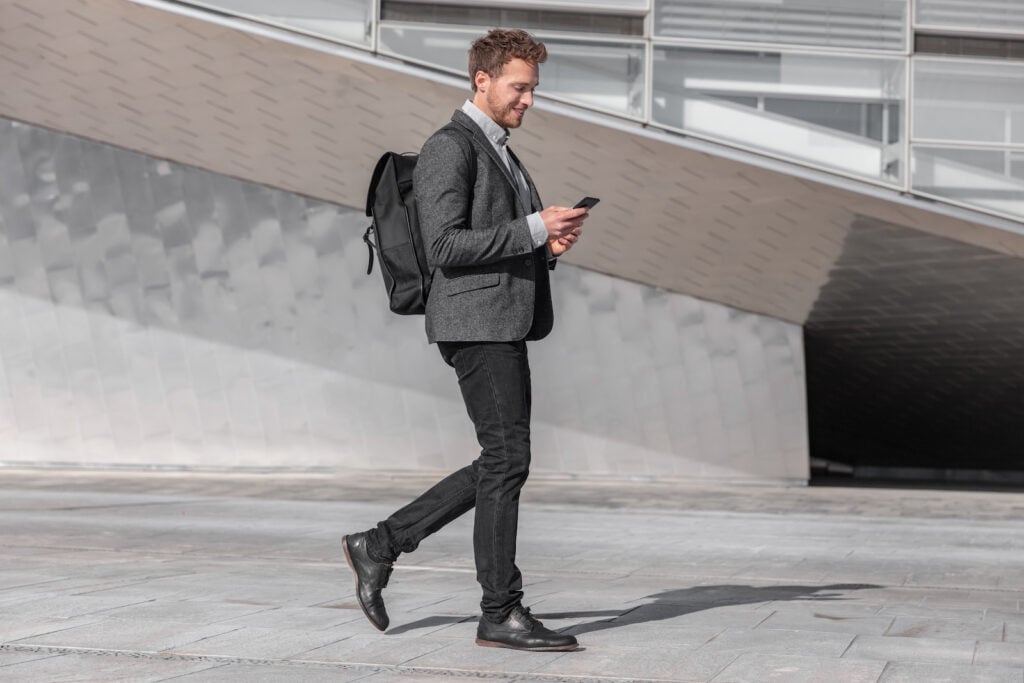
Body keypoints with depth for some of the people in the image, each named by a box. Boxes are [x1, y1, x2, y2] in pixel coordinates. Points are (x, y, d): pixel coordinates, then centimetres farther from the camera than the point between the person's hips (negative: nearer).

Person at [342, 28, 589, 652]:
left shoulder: (501, 153, 23)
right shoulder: (450, 148, -9)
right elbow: (446, 245, -18)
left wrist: (550, 244, 7)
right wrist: (534, 229, -18)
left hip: (507, 326, 10)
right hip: (477, 324, -10)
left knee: (501, 465, 9)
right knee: (507, 460, -8)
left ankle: (381, 545, 16)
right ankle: (502, 614, -2)